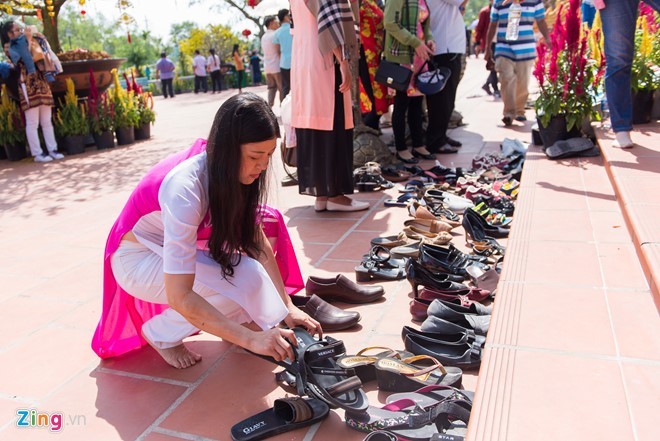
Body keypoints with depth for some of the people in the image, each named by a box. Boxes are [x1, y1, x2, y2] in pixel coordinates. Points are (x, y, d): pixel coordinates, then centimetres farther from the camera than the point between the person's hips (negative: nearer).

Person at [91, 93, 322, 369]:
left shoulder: (230, 171, -16)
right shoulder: (186, 187, -37)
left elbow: (258, 243, -9)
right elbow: (179, 297, -38)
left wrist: (287, 306, -16)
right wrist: (250, 339, -39)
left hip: (180, 244, 7)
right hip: (138, 257, -7)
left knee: (263, 222, -11)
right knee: (242, 285, -26)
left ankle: (239, 318, 1)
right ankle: (160, 333, -2)